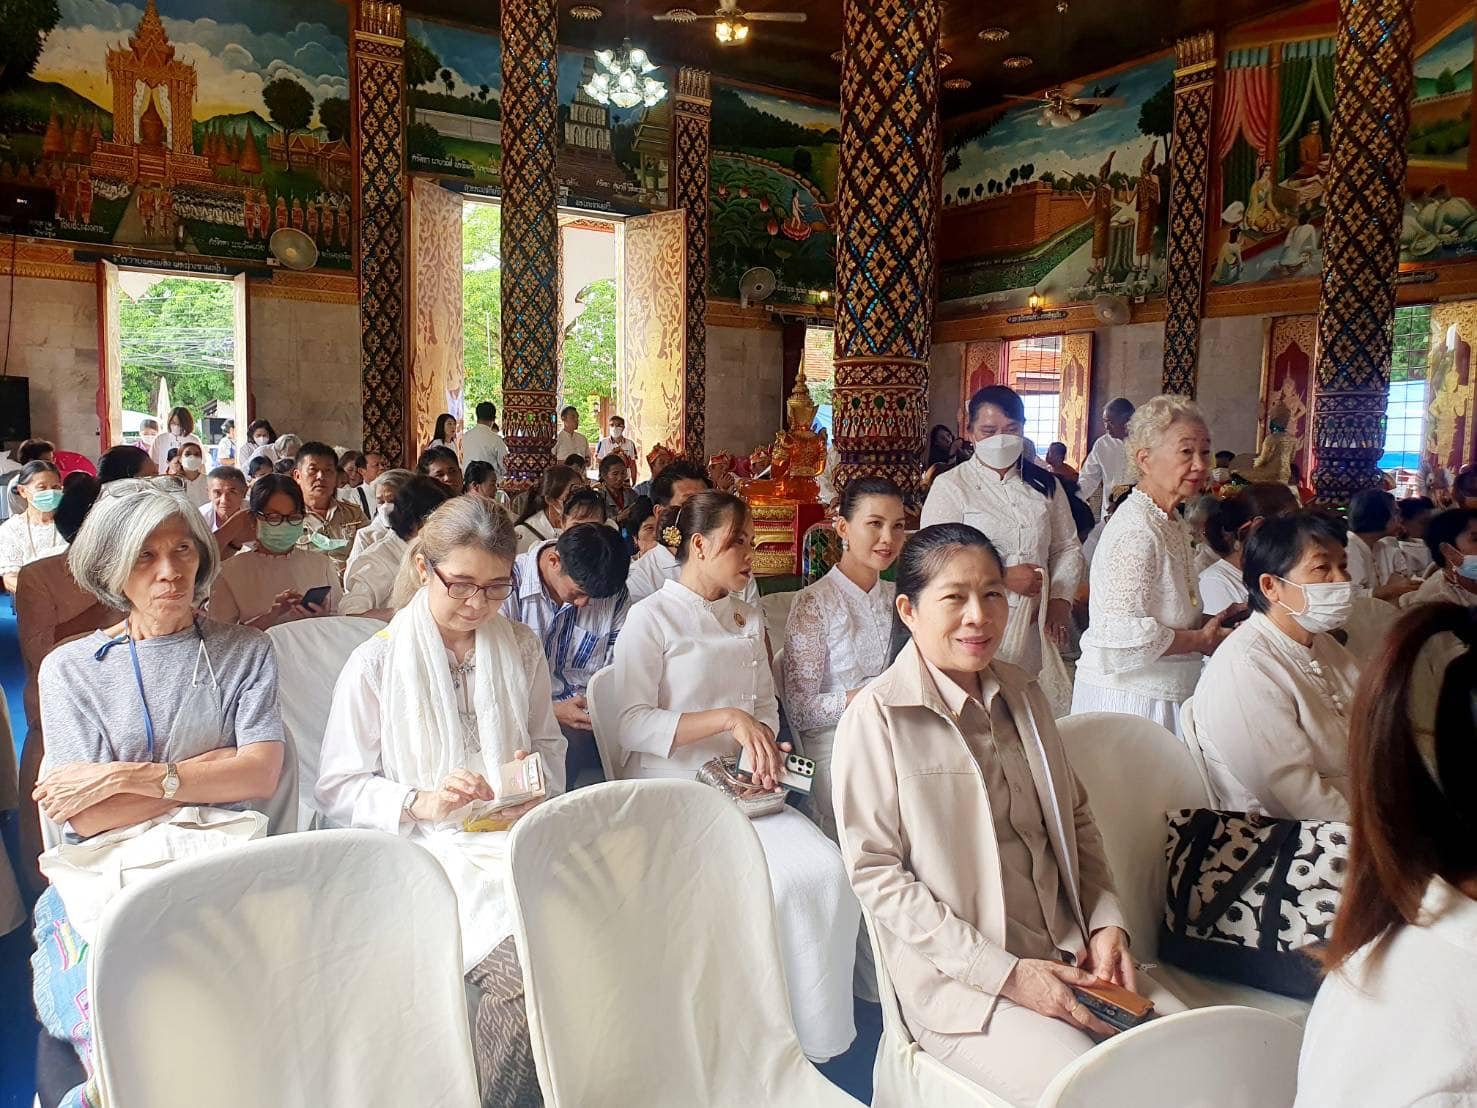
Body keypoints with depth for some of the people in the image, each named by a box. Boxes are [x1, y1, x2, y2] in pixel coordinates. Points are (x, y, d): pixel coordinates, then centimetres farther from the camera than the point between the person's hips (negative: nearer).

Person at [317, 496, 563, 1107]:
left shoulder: (521, 648, 14)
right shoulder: (376, 663, 2)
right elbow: (338, 788, 2)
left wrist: (534, 782, 0)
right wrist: (421, 803, -14)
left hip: (514, 833, 4)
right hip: (427, 846, -4)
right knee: (517, 959, -31)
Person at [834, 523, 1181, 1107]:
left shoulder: (1023, 694, 9)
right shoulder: (875, 718, -12)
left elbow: (1076, 819, 16)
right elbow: (876, 873, -13)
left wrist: (1107, 923, -1)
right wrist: (1004, 973, -16)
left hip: (1071, 955, 6)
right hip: (957, 977, -6)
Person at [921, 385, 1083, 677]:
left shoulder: (1045, 485, 13)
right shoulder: (950, 486, -2)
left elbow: (1068, 548, 16)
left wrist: (1060, 600, 0)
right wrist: (1003, 578, -15)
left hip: (1035, 627, 4)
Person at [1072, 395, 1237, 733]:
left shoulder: (1172, 522, 12)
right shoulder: (1135, 531, -21)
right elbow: (1126, 635, -27)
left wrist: (1209, 622, 9)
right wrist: (1202, 640, -13)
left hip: (1165, 694, 10)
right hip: (1129, 700, -10)